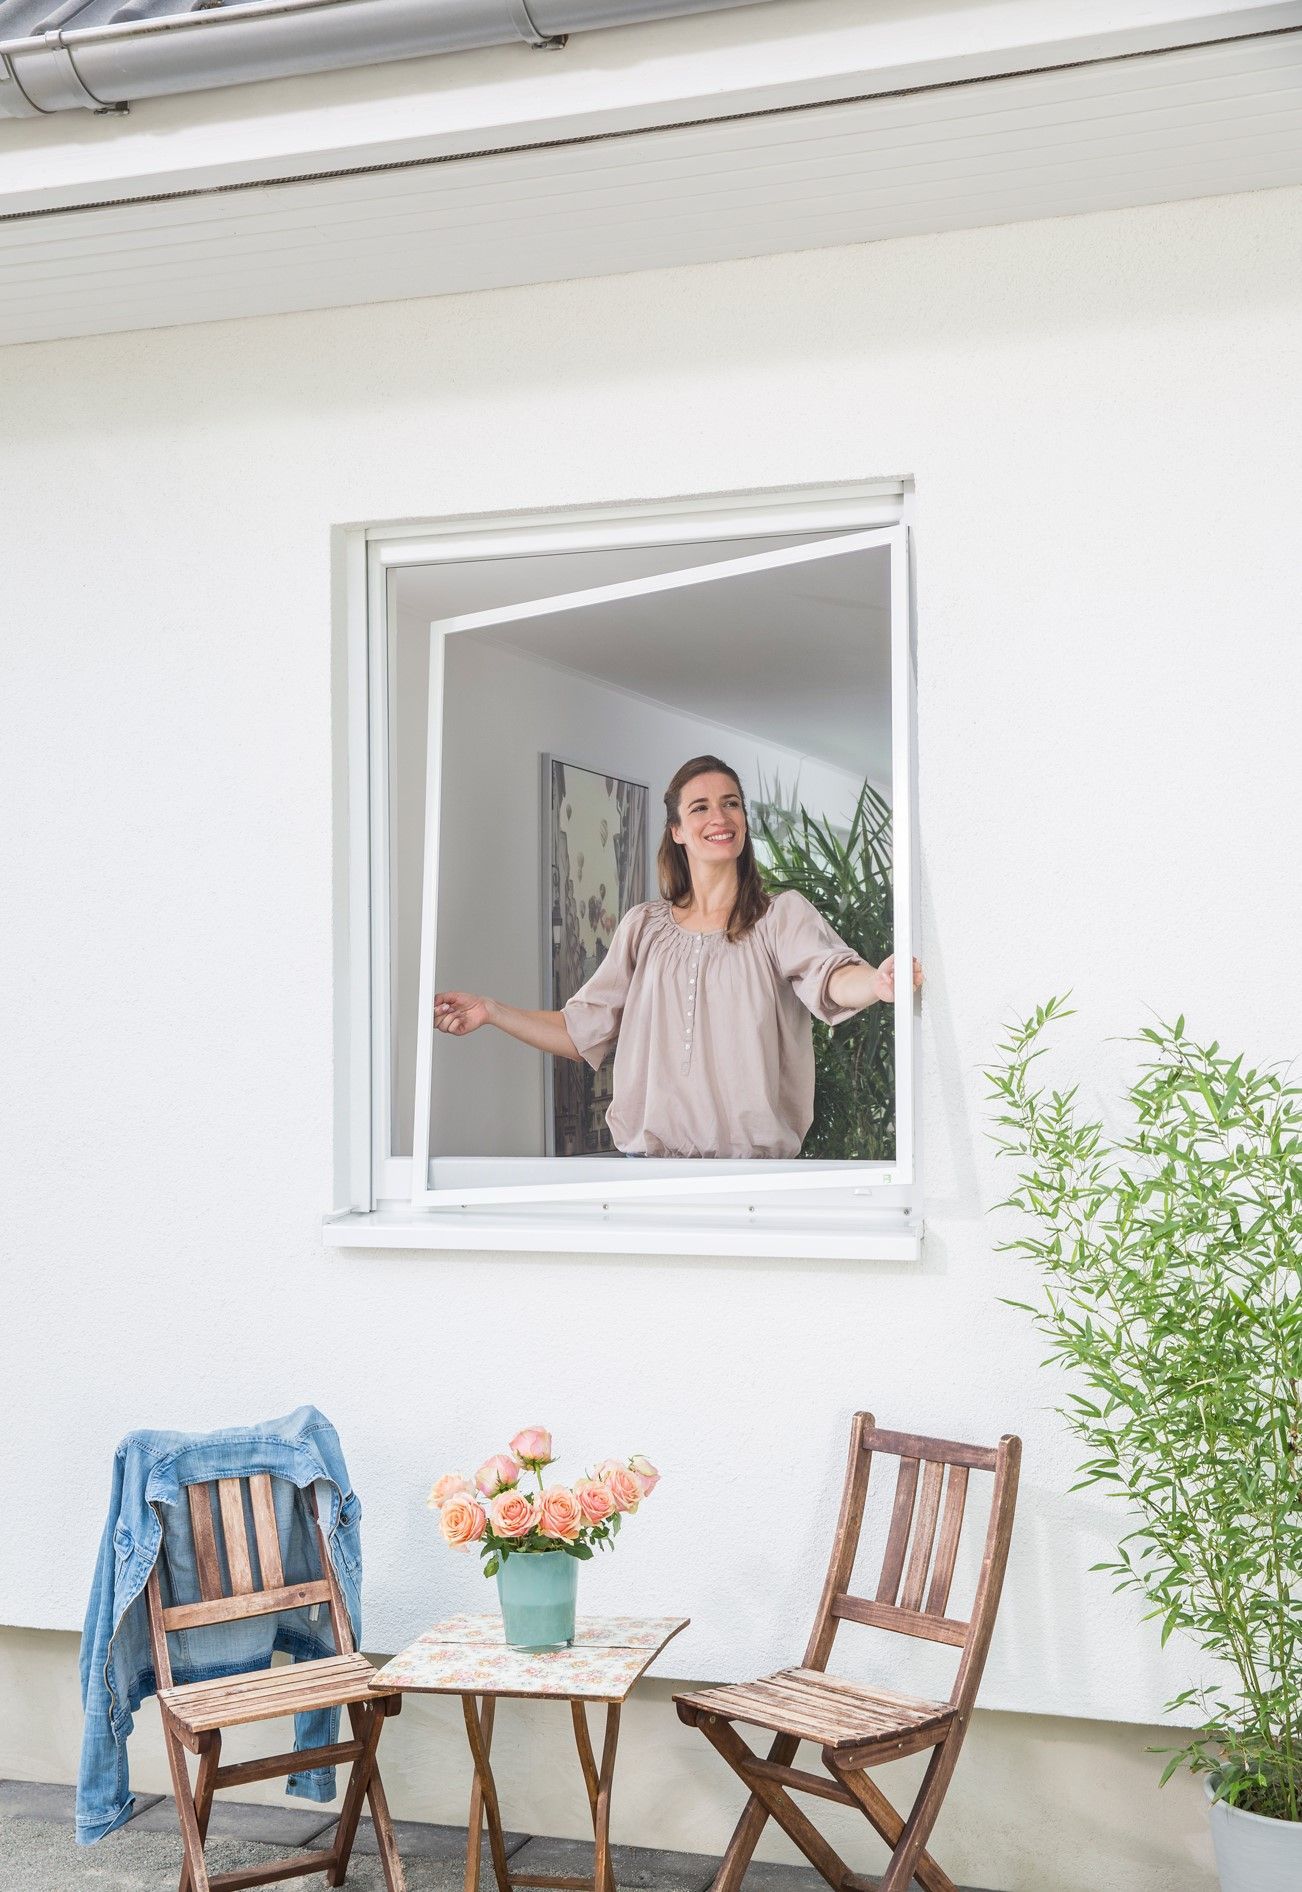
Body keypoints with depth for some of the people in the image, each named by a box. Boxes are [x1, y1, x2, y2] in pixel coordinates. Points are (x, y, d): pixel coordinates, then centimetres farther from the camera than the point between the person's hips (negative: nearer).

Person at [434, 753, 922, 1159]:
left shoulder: (782, 915, 1)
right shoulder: (643, 927, 13)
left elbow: (830, 979, -20)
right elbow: (579, 1033, 14)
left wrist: (876, 982, -43)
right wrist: (490, 1011, 3)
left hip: (752, 1155, -3)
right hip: (649, 1155, 3)